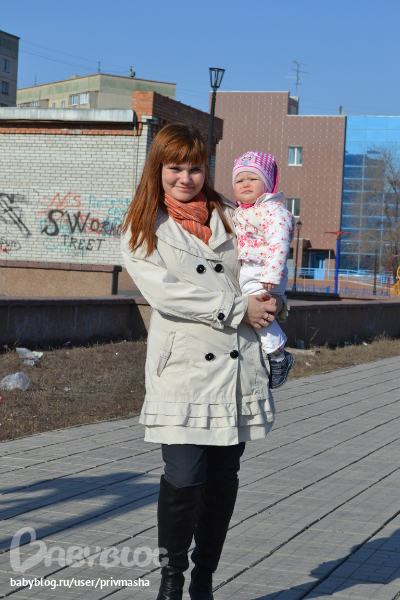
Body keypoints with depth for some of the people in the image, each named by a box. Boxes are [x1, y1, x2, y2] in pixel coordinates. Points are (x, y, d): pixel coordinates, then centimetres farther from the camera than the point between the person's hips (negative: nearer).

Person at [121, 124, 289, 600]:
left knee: (223, 480, 6)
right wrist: (238, 309, -12)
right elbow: (164, 292, -9)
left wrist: (274, 303, 1)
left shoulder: (230, 217, 16)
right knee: (183, 479, -11)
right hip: (182, 367, -3)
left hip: (239, 365, 4)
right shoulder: (141, 231, 5)